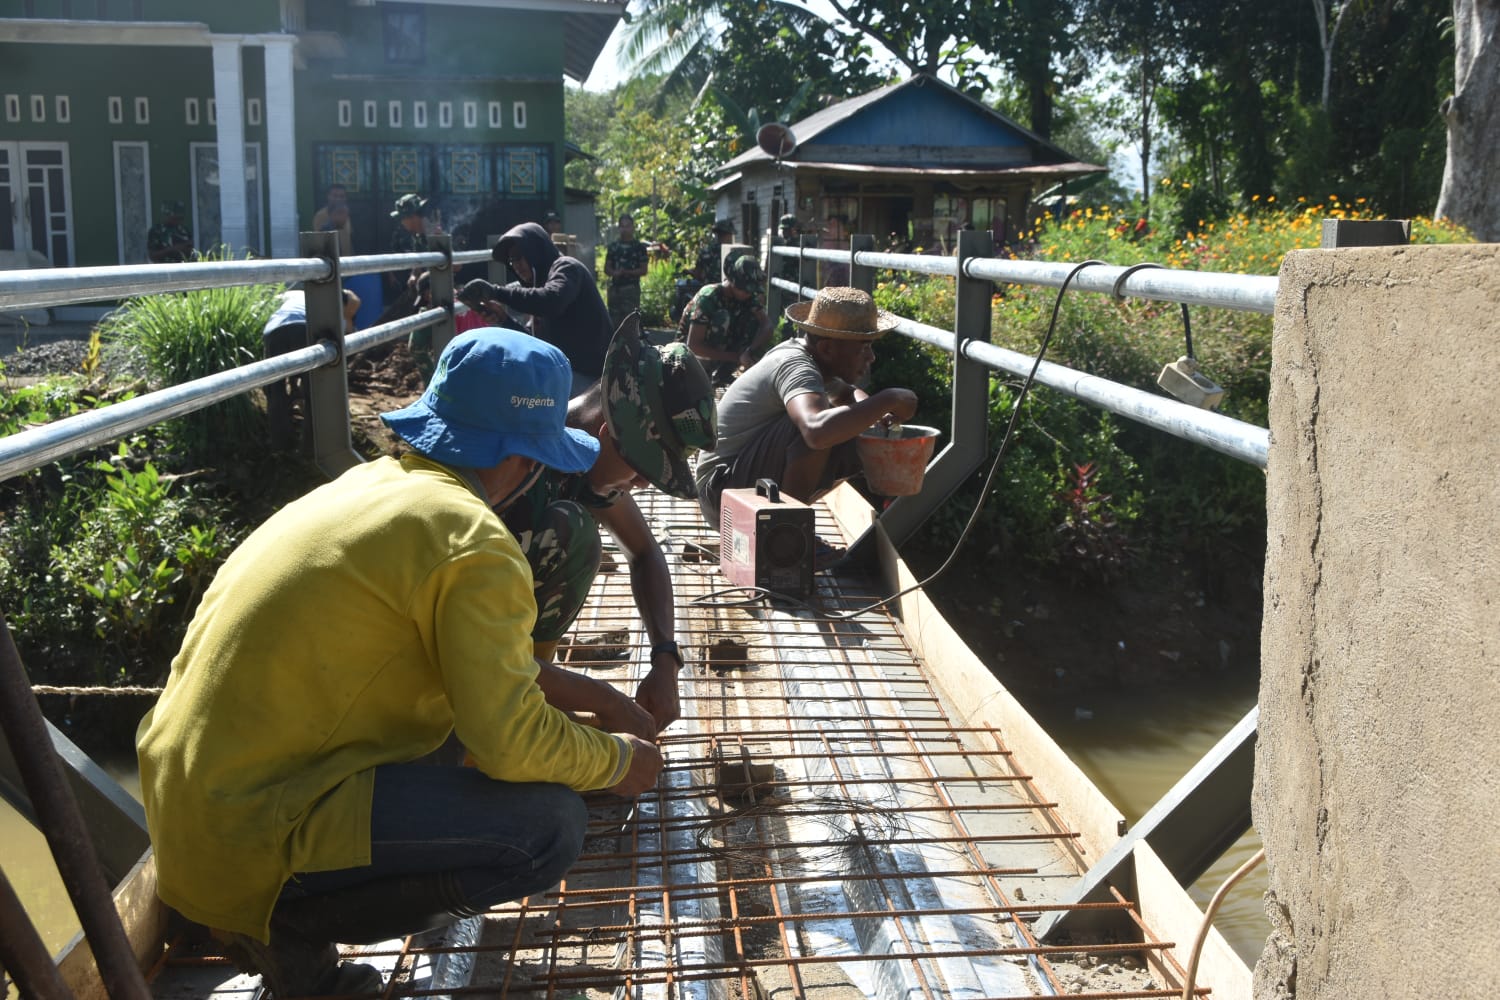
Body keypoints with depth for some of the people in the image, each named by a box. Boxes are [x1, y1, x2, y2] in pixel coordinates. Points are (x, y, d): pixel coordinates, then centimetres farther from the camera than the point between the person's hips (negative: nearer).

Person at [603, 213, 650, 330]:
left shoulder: (639, 247, 4)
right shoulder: (613, 246, 14)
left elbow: (643, 270, 0)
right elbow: (607, 269, 12)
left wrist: (627, 272, -16)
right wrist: (614, 272, -11)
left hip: (631, 288, -4)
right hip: (615, 287, 4)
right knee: (614, 319, 4)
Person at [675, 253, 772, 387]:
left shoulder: (749, 296, -8)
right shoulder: (708, 297, -26)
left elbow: (767, 324, -18)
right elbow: (693, 345, -30)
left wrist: (750, 352, -38)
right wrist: (736, 357, -32)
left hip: (720, 348, 6)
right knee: (722, 317, -30)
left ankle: (723, 373, -7)